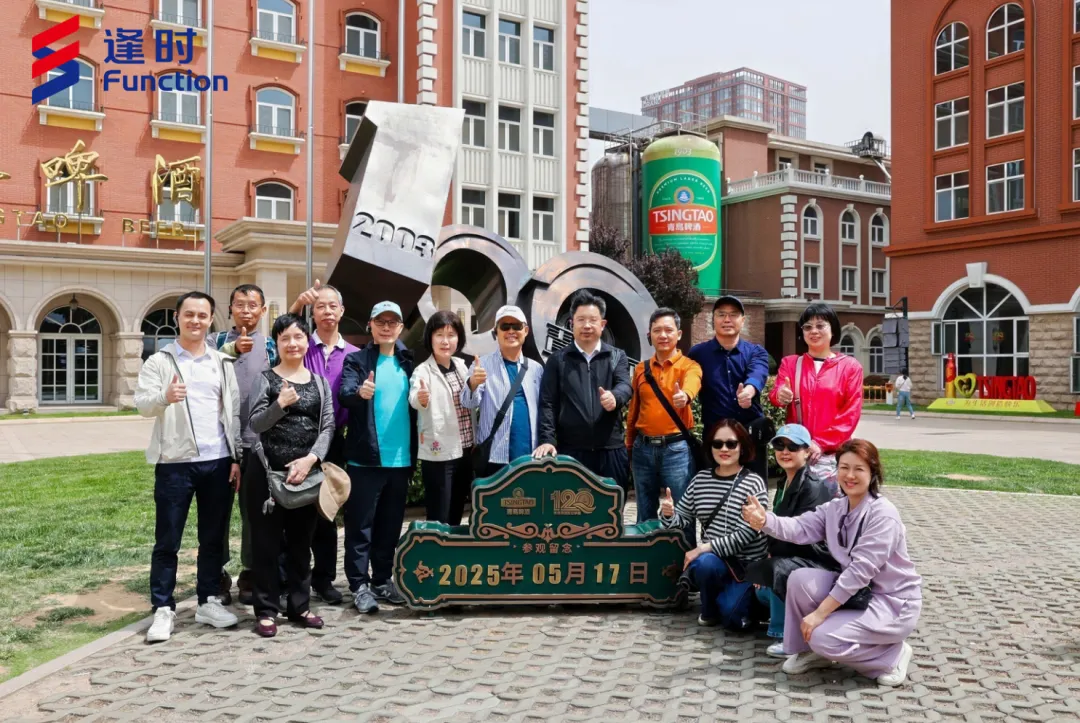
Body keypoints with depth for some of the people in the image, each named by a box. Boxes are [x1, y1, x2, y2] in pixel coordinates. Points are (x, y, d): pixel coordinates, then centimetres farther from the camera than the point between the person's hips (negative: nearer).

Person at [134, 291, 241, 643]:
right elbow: (142, 404, -12)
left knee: (214, 538, 10)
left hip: (218, 462, 3)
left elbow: (234, 412, 10)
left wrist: (237, 458, 3)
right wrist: (164, 397, -34)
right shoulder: (159, 361, 2)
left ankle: (209, 601, 22)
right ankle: (163, 609, 11)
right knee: (167, 541, 3)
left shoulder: (222, 363, 11)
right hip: (175, 463, -3)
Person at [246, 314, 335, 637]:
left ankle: (299, 605, 21)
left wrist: (311, 458, -13)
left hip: (307, 471, 3)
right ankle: (266, 610, 11)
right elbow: (255, 424, -7)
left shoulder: (320, 381, 9)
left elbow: (328, 426, 2)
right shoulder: (265, 379, 2)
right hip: (268, 470, -2)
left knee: (301, 541, 10)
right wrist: (280, 404, -24)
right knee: (267, 541, 2)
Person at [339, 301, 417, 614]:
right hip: (365, 458, -4)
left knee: (391, 524, 12)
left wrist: (415, 452, -1)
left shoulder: (407, 361, 11)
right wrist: (359, 392, -38)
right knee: (360, 524, 1)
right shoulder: (356, 359, -1)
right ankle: (359, 585, 8)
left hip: (400, 458, 5)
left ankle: (382, 580, 24)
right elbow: (344, 394, -16)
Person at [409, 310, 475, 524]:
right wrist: (420, 397, -54)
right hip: (438, 453, -6)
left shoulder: (461, 366, 7)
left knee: (456, 517, 15)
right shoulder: (423, 371, -13)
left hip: (464, 451, 6)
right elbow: (414, 400, -34)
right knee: (439, 521, -2)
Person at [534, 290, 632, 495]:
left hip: (611, 449, 1)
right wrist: (547, 439, -12)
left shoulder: (617, 356, 10)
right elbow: (548, 403, 2)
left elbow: (625, 386, -8)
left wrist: (614, 396, -32)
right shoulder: (558, 360, 7)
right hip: (571, 450, -1)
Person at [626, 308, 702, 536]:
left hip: (676, 448, -4)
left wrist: (684, 395, -48)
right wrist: (629, 446, 16)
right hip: (643, 449, 4)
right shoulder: (640, 369, 11)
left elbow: (691, 385, -26)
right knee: (645, 515, 13)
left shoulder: (689, 365, -2)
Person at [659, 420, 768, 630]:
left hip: (746, 563, -3)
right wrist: (668, 514, -15)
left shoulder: (753, 483, -10)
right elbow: (682, 519, 8)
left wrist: (706, 547, -24)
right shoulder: (700, 480, 5)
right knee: (705, 564, -33)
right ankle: (710, 610, 0)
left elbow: (746, 534, -17)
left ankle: (745, 596, 16)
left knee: (733, 618, -22)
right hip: (712, 559, 3)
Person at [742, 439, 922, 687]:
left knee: (824, 637, -22)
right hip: (855, 591, 7)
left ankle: (893, 654, 2)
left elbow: (860, 570, -27)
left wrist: (820, 613, -28)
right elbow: (800, 528, -16)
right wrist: (764, 521, -38)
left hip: (892, 602, -7)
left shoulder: (883, 514, -22)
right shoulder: (834, 508, 0)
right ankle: (811, 651, 6)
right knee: (800, 579, -15)